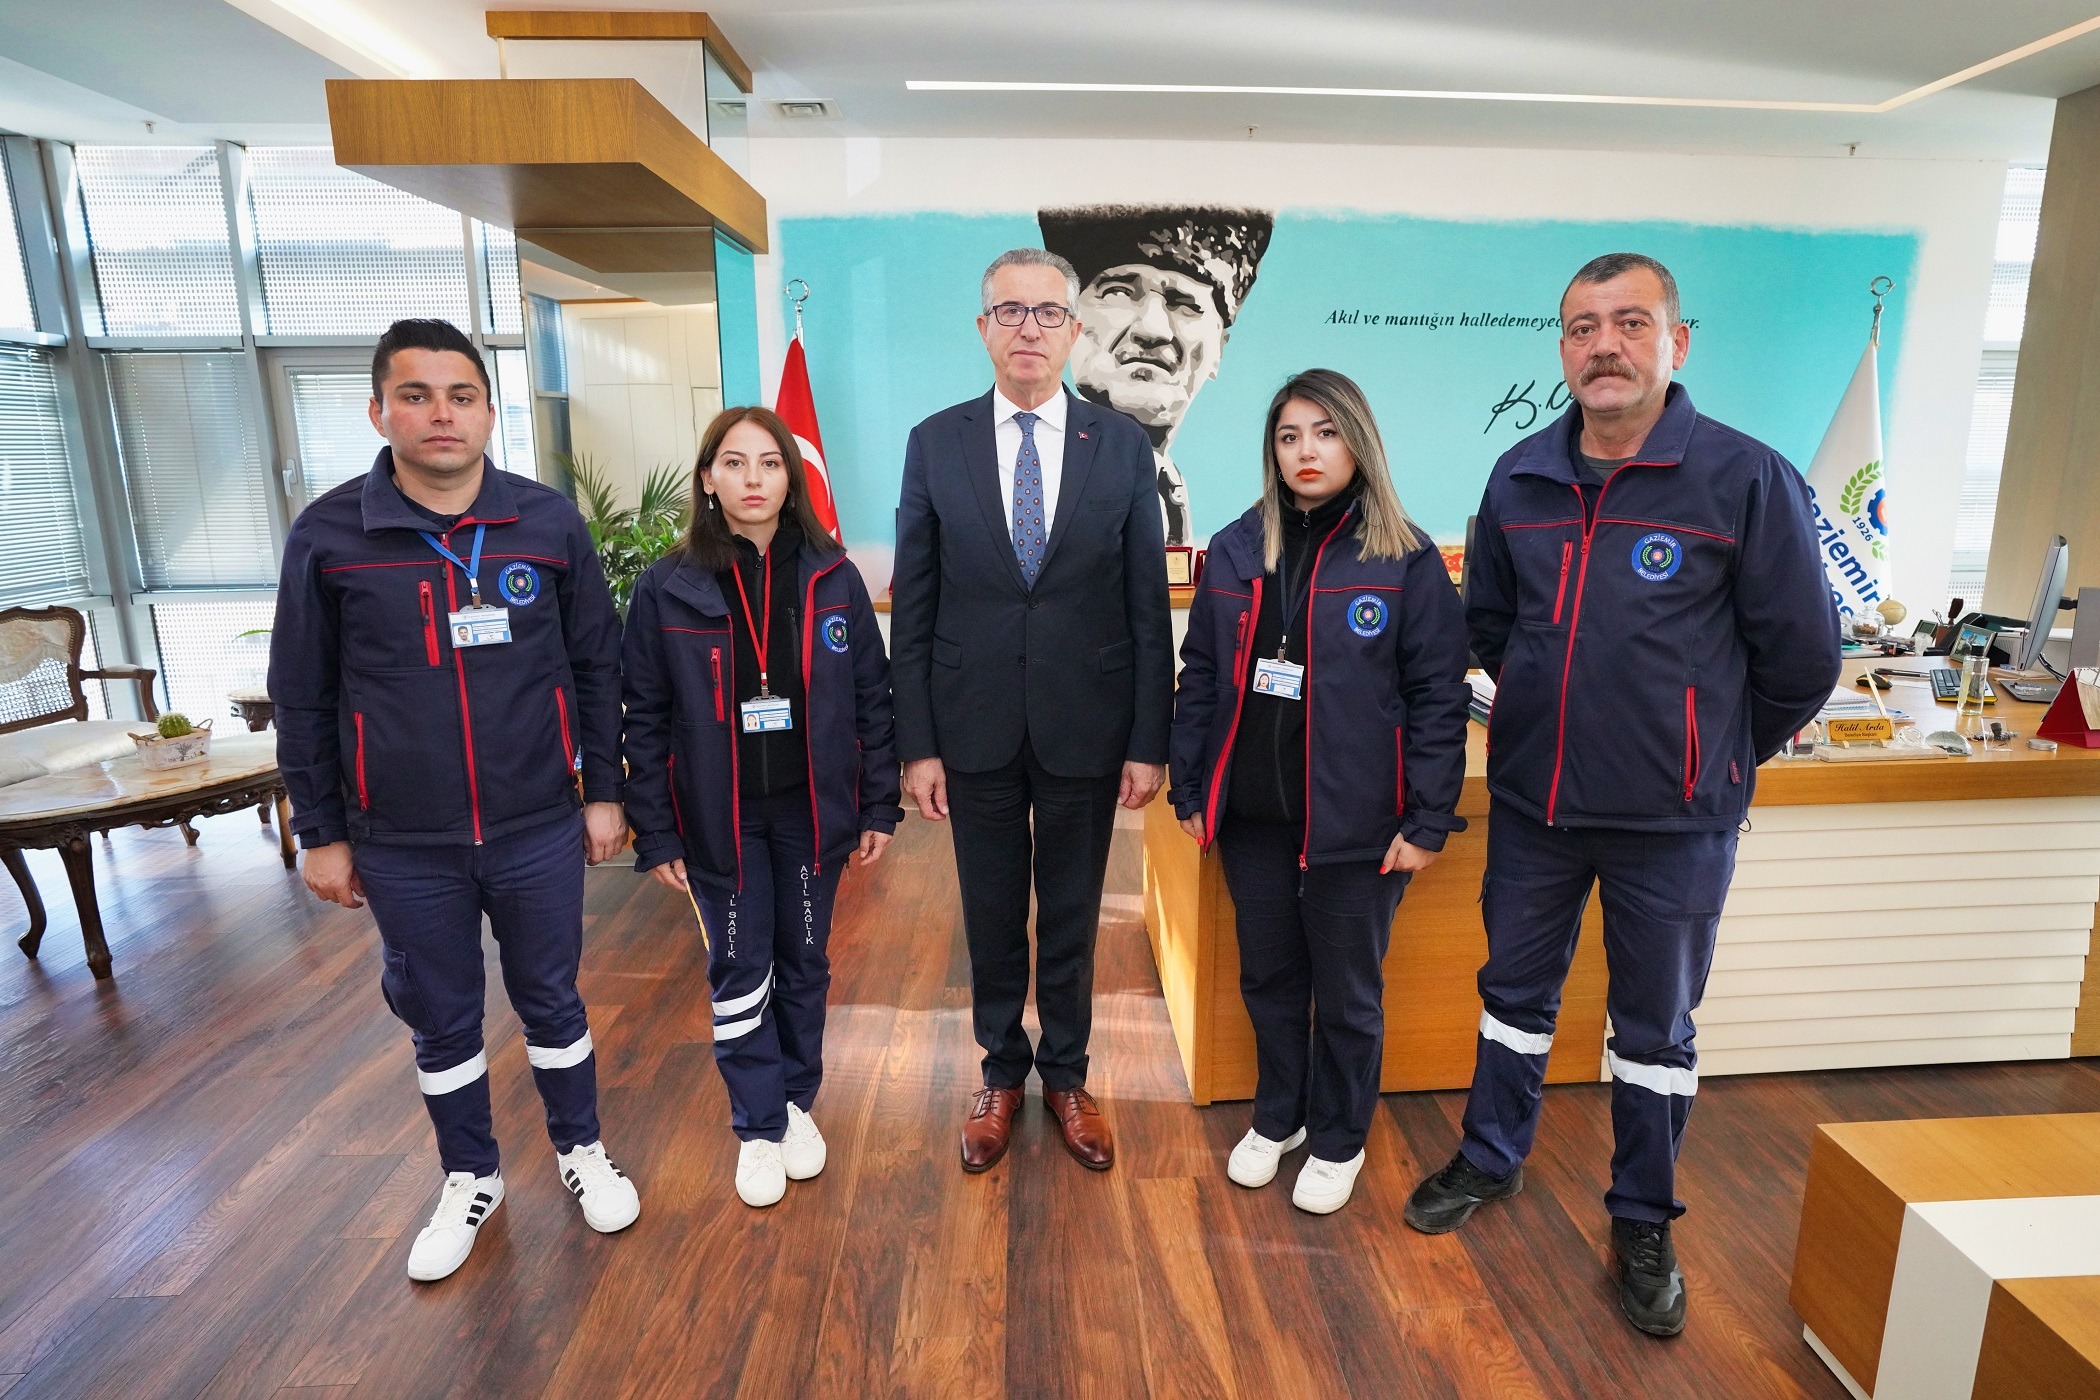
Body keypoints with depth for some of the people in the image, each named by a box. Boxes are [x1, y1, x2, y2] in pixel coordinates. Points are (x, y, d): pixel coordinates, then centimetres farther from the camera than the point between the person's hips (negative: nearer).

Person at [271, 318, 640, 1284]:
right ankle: (470, 1179, 39)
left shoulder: (549, 523, -4)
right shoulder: (327, 535, -5)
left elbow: (596, 667, 2)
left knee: (550, 1001, 16)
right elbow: (302, 698, 1)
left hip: (538, 832, 0)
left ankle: (580, 1150, 39)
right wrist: (321, 833, 3)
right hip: (403, 848, 1)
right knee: (442, 1022, 17)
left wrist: (603, 791, 3)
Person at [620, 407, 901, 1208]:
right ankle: (758, 1128, 27)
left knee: (804, 963, 15)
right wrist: (655, 834, -4)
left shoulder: (831, 579, -3)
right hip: (720, 818, -1)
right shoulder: (667, 589, -6)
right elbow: (646, 720, -3)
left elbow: (871, 697, 0)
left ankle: (797, 1104, 35)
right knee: (739, 973, 8)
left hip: (812, 810, 1)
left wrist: (879, 807, -1)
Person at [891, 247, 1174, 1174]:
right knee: (991, 919, 15)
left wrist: (1150, 742, -3)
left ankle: (1065, 1075, 37)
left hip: (1086, 730, 0)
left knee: (1071, 917, 15)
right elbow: (913, 607, 0)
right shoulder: (934, 444, 0)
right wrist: (916, 744, -3)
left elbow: (1148, 605, -1)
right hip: (976, 729, 1)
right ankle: (1002, 1072, 37)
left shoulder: (1123, 446, -1)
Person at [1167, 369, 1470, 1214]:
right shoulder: (1236, 550, 4)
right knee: (1268, 978, 18)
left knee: (1347, 993, 13)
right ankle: (1277, 1117, 41)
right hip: (1253, 814, 3)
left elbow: (1438, 697, -6)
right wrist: (1189, 789, 5)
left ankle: (1339, 1142, 35)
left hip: (1355, 821, -3)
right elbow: (1201, 678, 6)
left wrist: (1429, 820, -10)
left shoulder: (1407, 561, -7)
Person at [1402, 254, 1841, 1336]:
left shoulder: (1748, 478, -12)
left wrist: (1713, 755, 6)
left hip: (1675, 821, -3)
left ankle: (1644, 1221, 34)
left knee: (1655, 1027, 13)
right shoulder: (1520, 477, 0)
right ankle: (1491, 1160, 40)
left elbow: (1799, 658, -4)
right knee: (1515, 992, 18)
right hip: (1532, 802, 3)